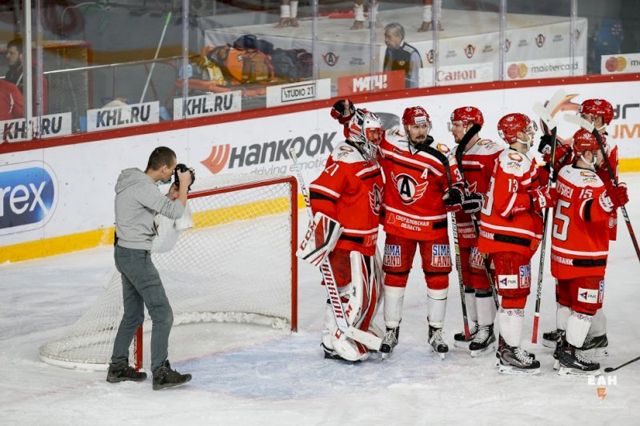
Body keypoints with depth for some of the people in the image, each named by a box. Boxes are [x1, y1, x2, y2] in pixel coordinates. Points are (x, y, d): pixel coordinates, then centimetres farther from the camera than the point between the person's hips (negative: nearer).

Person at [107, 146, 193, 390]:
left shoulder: (136, 181, 9)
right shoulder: (144, 187, -21)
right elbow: (175, 212, -23)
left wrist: (172, 195, 10)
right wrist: (184, 186, -8)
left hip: (126, 253, 10)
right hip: (137, 256, -10)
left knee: (133, 315, 19)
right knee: (162, 315, -7)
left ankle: (118, 367, 26)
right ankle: (160, 373, -6)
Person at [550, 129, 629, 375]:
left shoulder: (565, 172, 3)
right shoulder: (590, 182, -22)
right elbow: (589, 212, -37)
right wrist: (609, 200, -52)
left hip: (563, 249, 9)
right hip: (584, 257, -9)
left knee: (568, 299, 23)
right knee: (586, 305, -3)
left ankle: (563, 345, 35)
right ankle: (569, 357, -2)